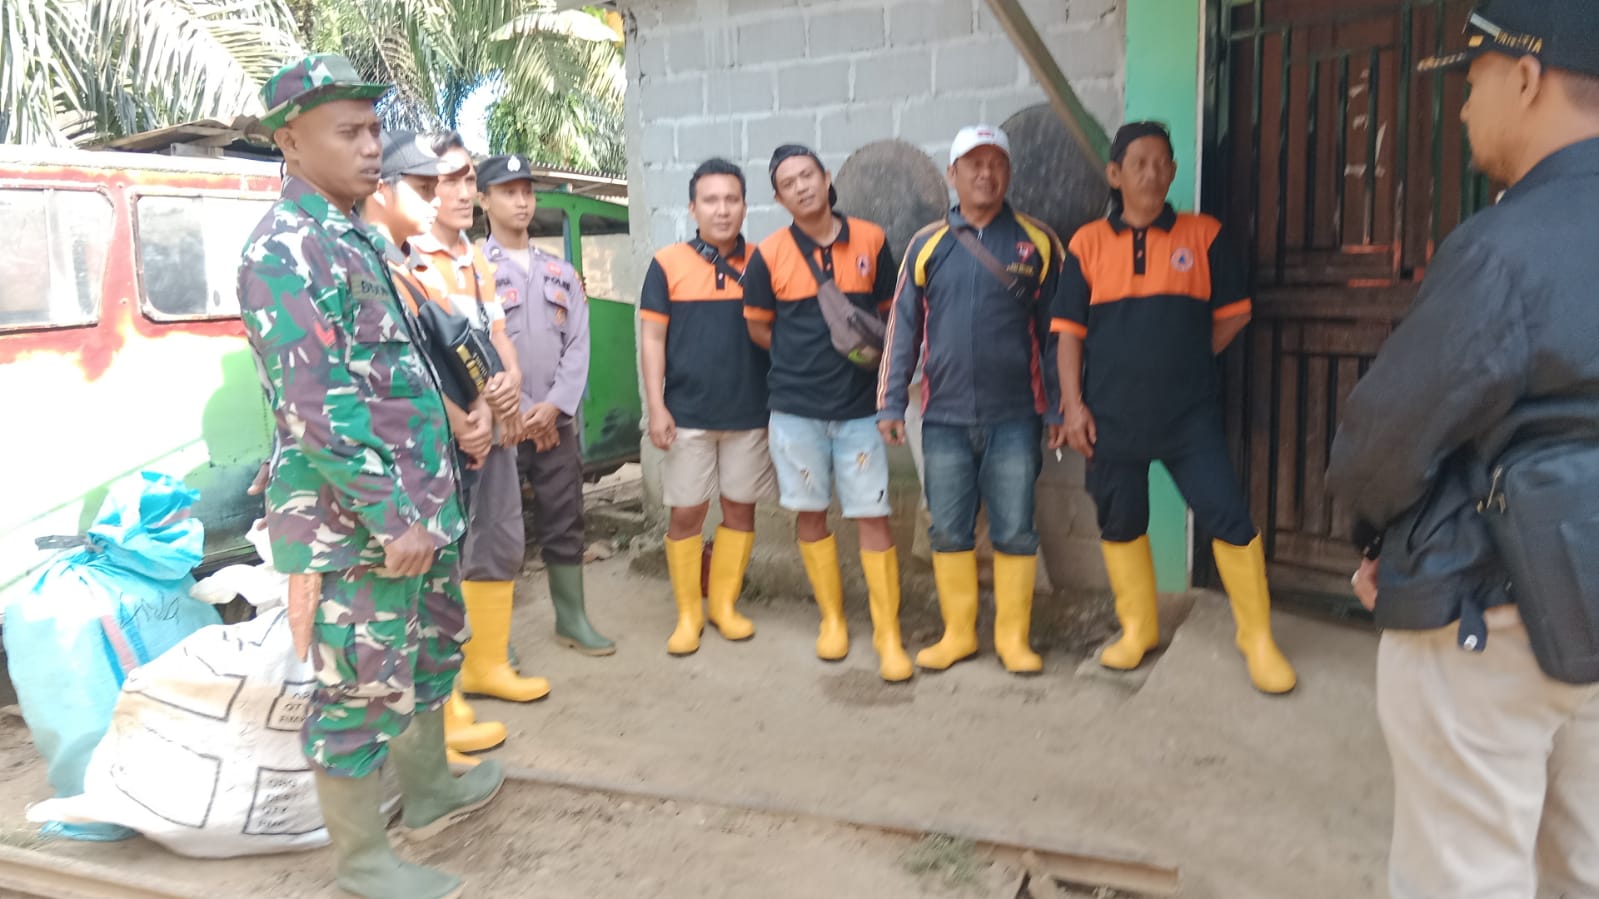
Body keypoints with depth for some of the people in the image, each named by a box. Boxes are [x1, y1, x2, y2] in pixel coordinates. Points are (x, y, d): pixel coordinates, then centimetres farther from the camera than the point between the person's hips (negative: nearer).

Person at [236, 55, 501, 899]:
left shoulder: (355, 236, 13)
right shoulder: (287, 248, -16)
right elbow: (315, 405, -23)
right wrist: (391, 515, -23)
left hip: (416, 503, 10)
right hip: (352, 521, -10)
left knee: (433, 650, 22)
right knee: (361, 687, 3)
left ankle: (430, 787, 41)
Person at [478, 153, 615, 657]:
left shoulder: (562, 273, 14)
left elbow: (578, 345, 7)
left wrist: (554, 405, -7)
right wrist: (518, 412, -12)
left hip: (556, 420, 4)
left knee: (565, 523, 8)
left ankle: (572, 619, 19)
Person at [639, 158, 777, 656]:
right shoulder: (667, 264, -1)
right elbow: (652, 338, -1)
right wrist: (656, 407, -7)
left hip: (751, 413, 2)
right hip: (687, 414, -2)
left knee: (741, 508, 8)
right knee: (686, 513, 3)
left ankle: (724, 604, 23)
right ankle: (688, 614, 16)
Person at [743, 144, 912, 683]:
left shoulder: (871, 241, 1)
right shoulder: (769, 255, -2)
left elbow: (889, 312, 11)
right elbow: (758, 328, 9)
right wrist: (801, 360, 3)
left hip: (860, 406, 0)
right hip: (796, 409, 1)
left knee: (872, 517, -1)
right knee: (810, 514, 10)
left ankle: (888, 634, 9)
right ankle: (832, 619, 27)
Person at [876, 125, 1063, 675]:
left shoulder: (1037, 242, 2)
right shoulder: (927, 244, 6)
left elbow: (1056, 331, 4)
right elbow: (903, 329, 6)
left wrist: (1060, 407, 2)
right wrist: (890, 403, 2)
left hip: (1015, 418, -1)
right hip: (945, 417, 2)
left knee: (1014, 531, 4)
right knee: (948, 530, 8)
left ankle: (1013, 637, 17)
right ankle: (958, 633, 21)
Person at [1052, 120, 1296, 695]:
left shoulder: (1203, 235, 2)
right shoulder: (1088, 243, 3)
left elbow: (1233, 313, 8)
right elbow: (1068, 329, 2)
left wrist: (1189, 362, 1)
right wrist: (1074, 404, -4)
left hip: (1190, 414, -1)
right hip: (1112, 415, 1)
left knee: (1228, 517, -4)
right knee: (1120, 523, 11)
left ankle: (1258, 640, 12)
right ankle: (1138, 629, 30)